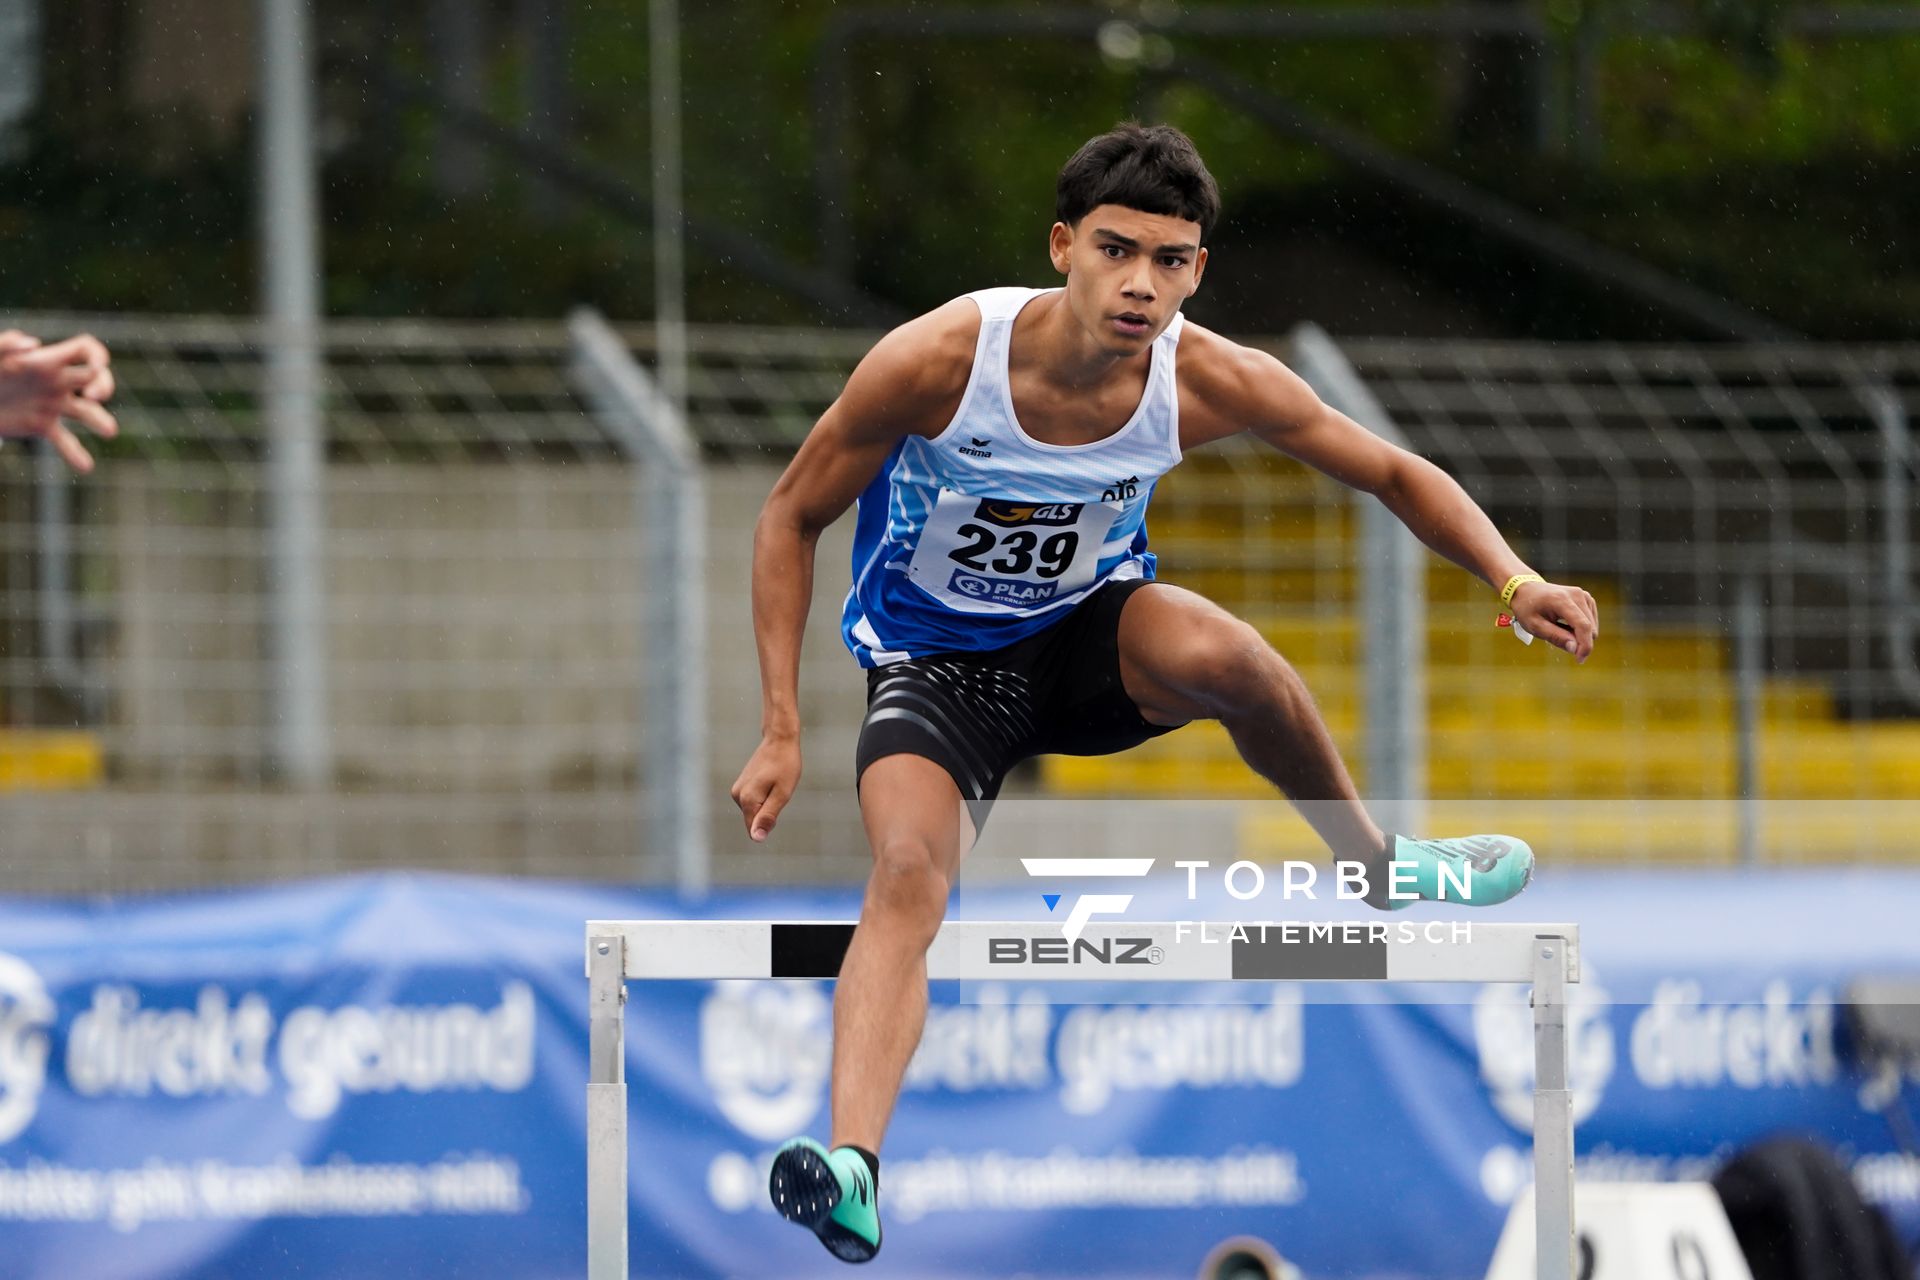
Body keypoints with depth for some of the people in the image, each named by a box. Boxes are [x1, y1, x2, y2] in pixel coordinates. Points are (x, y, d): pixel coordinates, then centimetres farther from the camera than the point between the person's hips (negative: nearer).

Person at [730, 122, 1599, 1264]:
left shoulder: (1211, 384, -20)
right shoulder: (935, 361, -26)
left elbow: (1397, 476, -5)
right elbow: (793, 517, -11)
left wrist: (1515, 582, -22)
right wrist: (782, 731, -15)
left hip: (1089, 627, 1)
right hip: (935, 659, -1)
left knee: (1215, 650, -32)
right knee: (908, 873, -30)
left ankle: (1376, 862, -5)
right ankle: (851, 1165, -43)